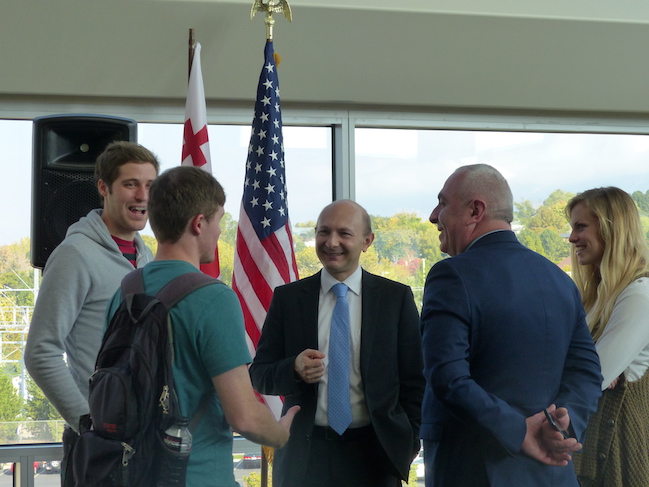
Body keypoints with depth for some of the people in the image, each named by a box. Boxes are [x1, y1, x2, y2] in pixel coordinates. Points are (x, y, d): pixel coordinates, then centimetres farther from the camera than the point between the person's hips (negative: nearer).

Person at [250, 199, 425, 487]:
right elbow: (259, 375, 3)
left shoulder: (396, 298, 2)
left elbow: (413, 380, 3)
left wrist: (409, 442, -6)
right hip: (304, 456, 1)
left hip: (373, 453, -1)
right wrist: (294, 369, -17)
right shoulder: (287, 298, 3)